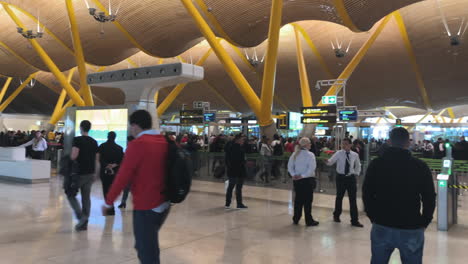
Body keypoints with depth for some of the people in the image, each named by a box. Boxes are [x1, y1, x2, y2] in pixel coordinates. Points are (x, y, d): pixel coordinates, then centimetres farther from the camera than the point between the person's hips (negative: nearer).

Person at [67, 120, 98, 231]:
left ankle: (81, 216, -8)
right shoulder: (94, 142, 8)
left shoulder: (77, 140, -11)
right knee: (86, 197, 10)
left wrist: (70, 157, -1)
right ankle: (84, 223, 12)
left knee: (71, 194, 9)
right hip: (90, 173, 6)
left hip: (79, 173, -6)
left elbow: (74, 156, -23)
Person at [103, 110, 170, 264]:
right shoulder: (165, 142, 5)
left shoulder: (137, 144, -14)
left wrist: (108, 202, -2)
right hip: (164, 204, 7)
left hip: (146, 207, -7)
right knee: (148, 245, 23)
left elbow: (123, 177, -13)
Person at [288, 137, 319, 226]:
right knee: (307, 200, 2)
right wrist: (303, 175, -15)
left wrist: (293, 175, -3)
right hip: (307, 179, -6)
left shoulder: (295, 154, 5)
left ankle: (296, 219, 22)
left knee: (298, 199, 14)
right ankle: (309, 221, 10)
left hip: (297, 180, 6)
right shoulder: (310, 155, -12)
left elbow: (290, 165, 4)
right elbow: (312, 168, -21)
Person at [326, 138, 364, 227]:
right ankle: (336, 216, 33)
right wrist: (327, 161, -38)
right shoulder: (338, 153, -6)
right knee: (339, 197, 12)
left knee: (353, 199, 2)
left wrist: (356, 174, 7)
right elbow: (331, 161, -16)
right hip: (341, 177, -1)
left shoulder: (355, 155, 1)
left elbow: (358, 165, 18)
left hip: (351, 177, 1)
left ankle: (354, 220, 10)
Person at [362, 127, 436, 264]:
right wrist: (423, 223, 11)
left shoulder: (376, 164, -2)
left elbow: (367, 194, 4)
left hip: (381, 227, 2)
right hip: (411, 229, -1)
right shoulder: (420, 166, -6)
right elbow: (429, 199, -2)